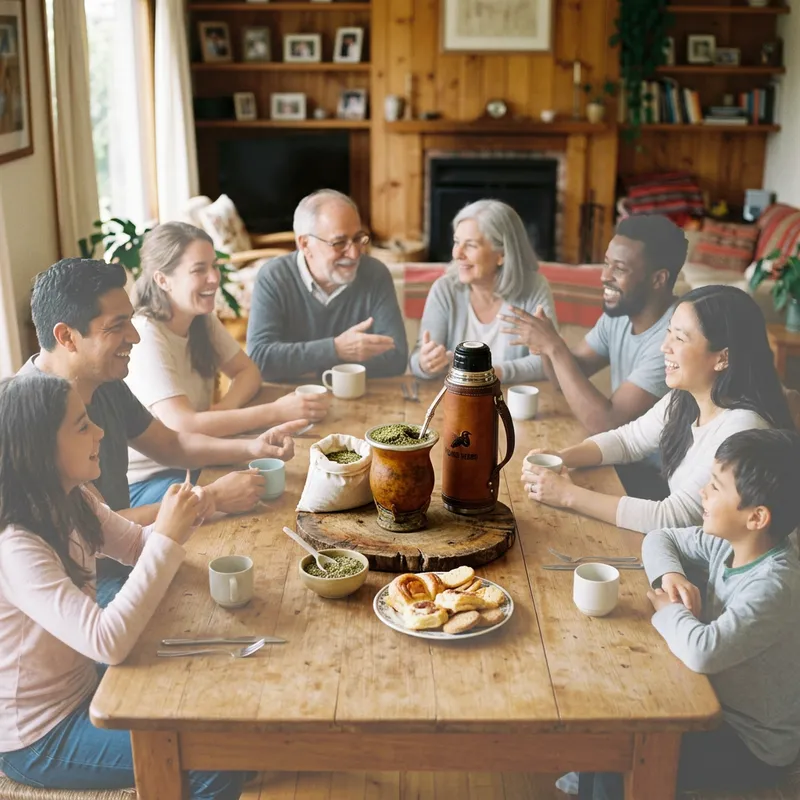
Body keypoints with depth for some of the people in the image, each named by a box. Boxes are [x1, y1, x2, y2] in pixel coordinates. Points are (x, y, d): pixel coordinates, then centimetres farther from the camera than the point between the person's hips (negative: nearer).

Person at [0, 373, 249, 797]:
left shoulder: (71, 503, -6)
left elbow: (137, 546, 9)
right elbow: (107, 643, -39)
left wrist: (175, 522, -14)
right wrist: (166, 539, -36)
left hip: (80, 685, 8)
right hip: (37, 736, -8)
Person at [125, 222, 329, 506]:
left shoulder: (203, 320, 1)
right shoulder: (145, 337, -24)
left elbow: (248, 371, 7)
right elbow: (183, 424, -32)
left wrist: (225, 408, -17)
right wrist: (277, 411, -32)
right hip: (144, 482, -7)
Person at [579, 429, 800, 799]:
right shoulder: (731, 544, -8)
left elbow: (703, 651, -45)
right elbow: (660, 539, 6)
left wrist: (669, 610, -25)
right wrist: (669, 574, -16)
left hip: (752, 745, -8)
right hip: (719, 703, 8)